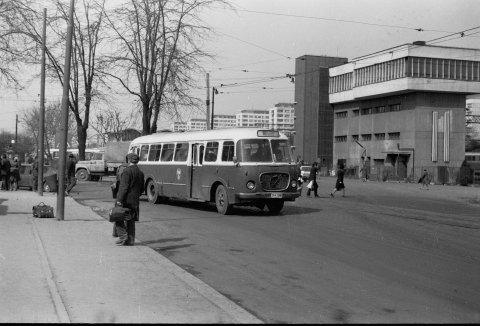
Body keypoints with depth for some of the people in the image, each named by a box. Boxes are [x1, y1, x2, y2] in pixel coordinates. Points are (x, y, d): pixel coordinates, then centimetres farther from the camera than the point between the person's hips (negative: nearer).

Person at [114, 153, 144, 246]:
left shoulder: (127, 171, -12)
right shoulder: (140, 173, 12)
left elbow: (124, 187, -19)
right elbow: (141, 189, 17)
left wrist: (119, 199, -19)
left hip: (125, 200, -7)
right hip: (135, 201, 7)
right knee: (131, 221, 11)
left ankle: (123, 237, -6)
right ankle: (130, 240, 12)